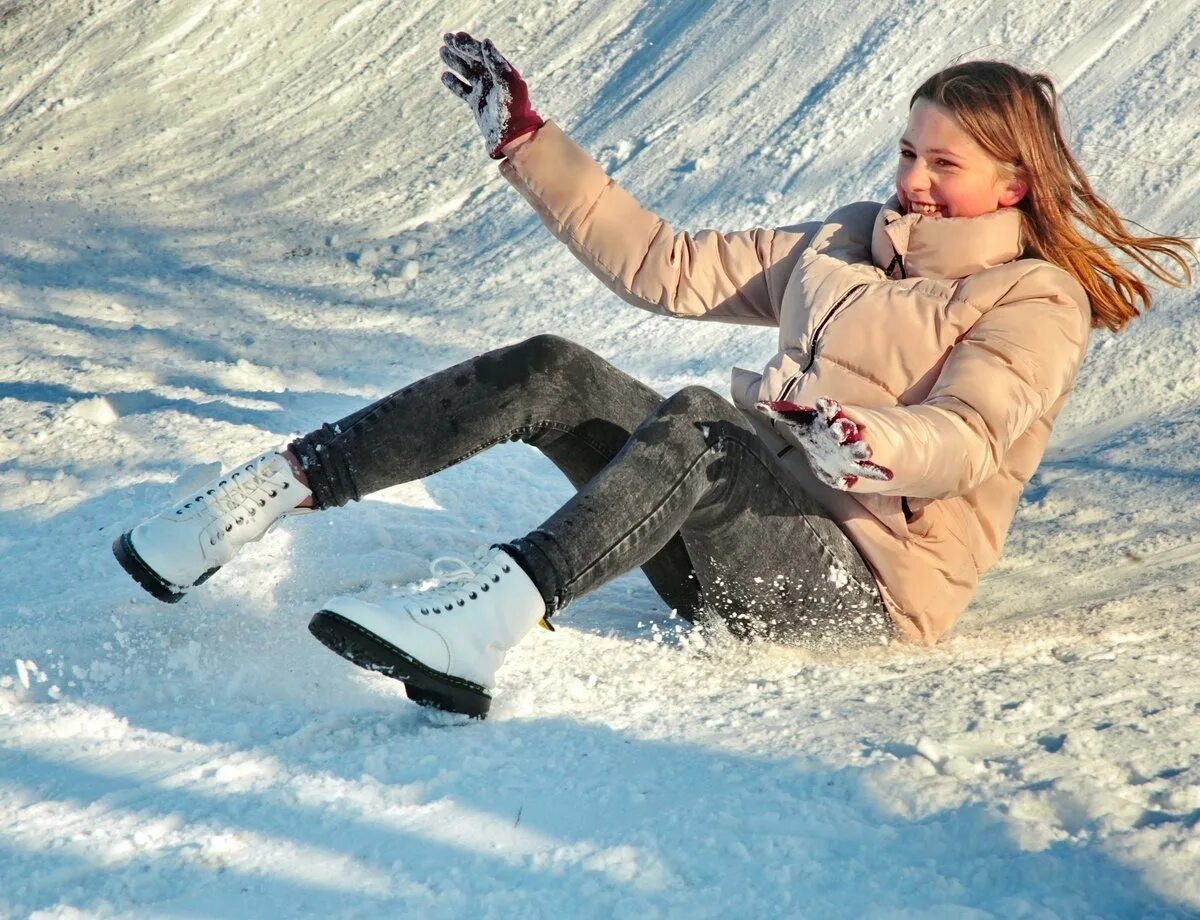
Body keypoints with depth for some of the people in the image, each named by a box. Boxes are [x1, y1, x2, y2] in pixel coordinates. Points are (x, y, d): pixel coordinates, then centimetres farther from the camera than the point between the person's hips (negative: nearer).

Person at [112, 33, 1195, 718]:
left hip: (858, 577, -6)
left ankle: (499, 609, -55)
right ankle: (276, 489, -20)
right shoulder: (848, 242, 19)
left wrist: (863, 443, -41)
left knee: (697, 418, -35)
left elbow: (964, 443, -19)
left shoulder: (1036, 302, 1)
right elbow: (665, 268, 16)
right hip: (728, 544, 6)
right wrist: (527, 142, 14)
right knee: (552, 372, -15)